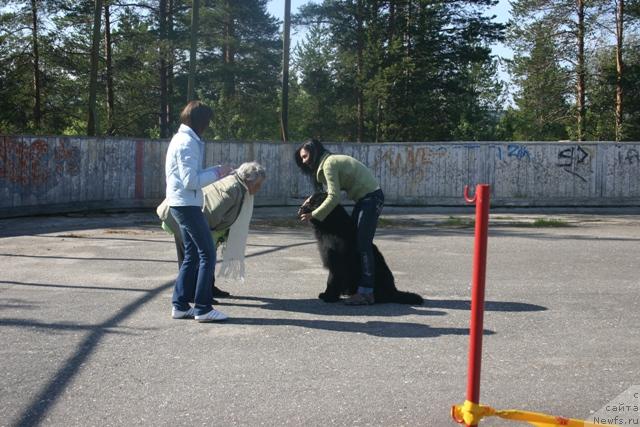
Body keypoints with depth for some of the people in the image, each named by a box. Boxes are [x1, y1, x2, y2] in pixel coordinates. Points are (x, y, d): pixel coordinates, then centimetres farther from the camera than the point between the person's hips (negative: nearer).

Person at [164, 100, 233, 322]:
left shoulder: (181, 139, 15)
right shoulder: (187, 143, -16)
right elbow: (191, 182, -21)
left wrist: (214, 171, 9)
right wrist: (216, 173, -10)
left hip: (180, 204, 10)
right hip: (186, 204, -10)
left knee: (192, 254, 14)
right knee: (207, 254, -5)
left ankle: (180, 304, 17)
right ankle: (203, 308, -2)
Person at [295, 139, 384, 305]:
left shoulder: (329, 164, -15)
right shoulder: (330, 161, 16)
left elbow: (334, 198, -21)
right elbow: (333, 192, 10)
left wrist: (313, 215, -16)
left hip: (372, 198, -10)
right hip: (364, 198, 10)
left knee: (363, 245, -12)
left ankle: (365, 293, -12)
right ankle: (354, 284, 15)